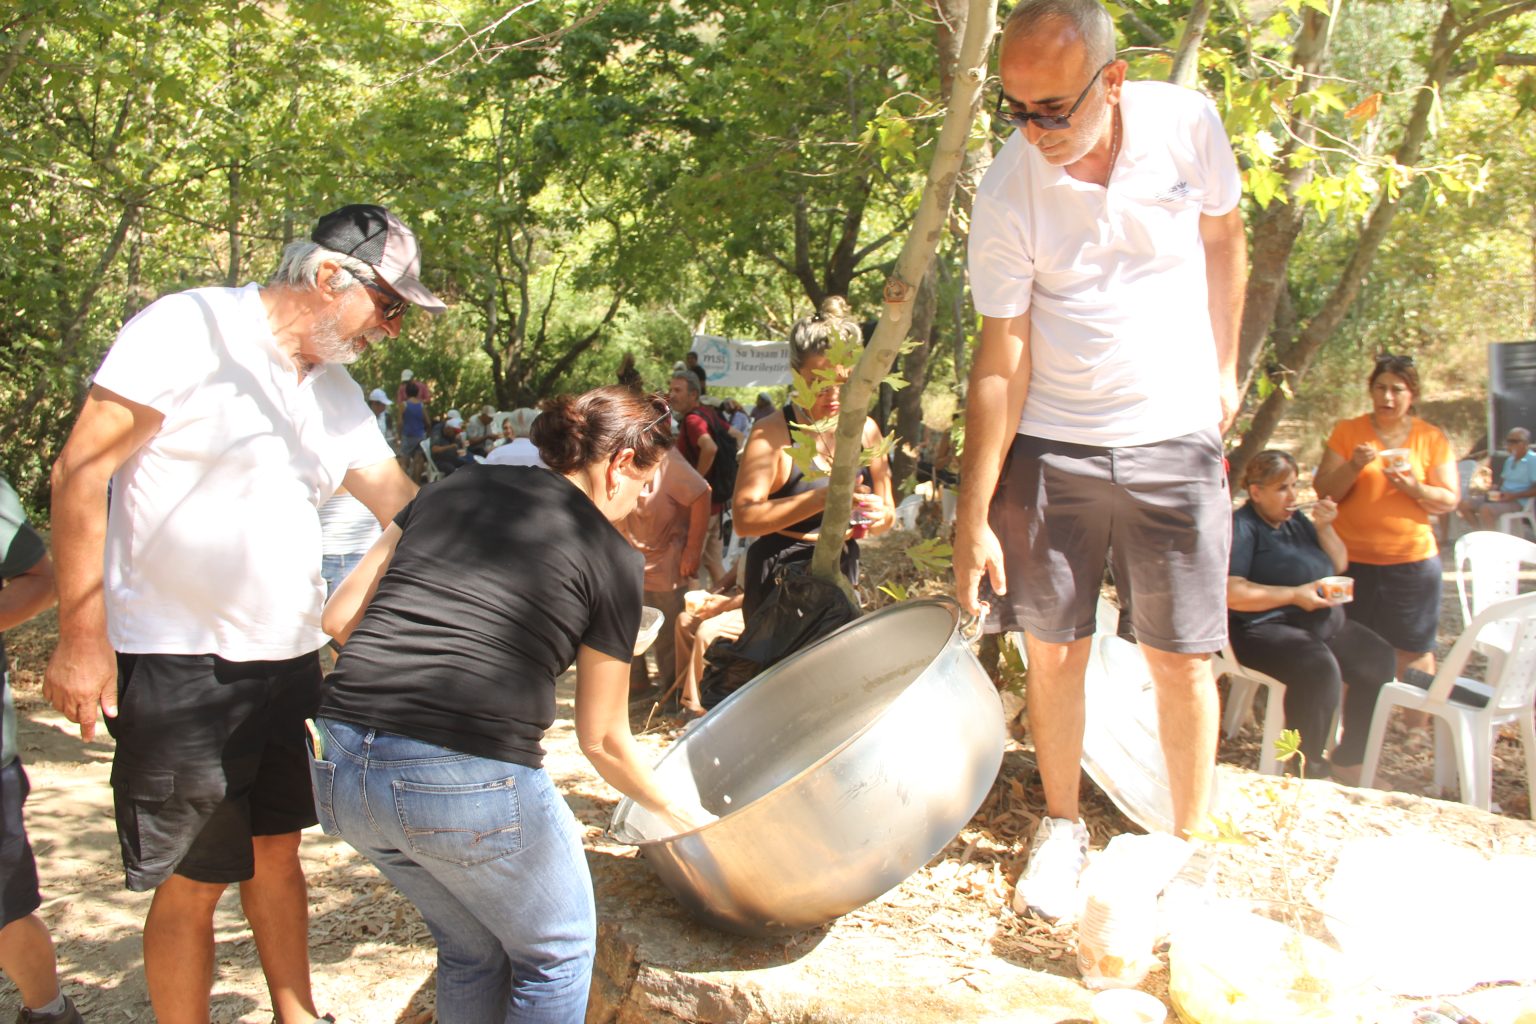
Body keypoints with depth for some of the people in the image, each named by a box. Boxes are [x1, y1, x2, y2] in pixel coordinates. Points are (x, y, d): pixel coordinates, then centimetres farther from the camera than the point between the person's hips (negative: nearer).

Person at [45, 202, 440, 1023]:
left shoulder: (336, 393, 11)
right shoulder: (189, 327, -12)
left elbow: (408, 507, 14)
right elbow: (81, 472, -14)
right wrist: (82, 637, -17)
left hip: (289, 660, 8)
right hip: (179, 665, -7)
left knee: (277, 852, 18)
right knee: (193, 881, 2)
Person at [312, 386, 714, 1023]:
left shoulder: (456, 487, 14)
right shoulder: (612, 558, 3)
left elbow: (340, 616, 12)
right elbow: (601, 738, 9)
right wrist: (676, 811, 24)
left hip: (338, 772, 6)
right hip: (472, 781, -6)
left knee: (473, 950, 28)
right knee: (557, 953, 22)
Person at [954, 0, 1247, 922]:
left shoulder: (1189, 123, -10)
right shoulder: (1009, 191, -14)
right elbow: (1001, 360, -12)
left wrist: (1223, 369, 12)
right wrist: (974, 517, -14)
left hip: (1176, 440, 1)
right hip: (1050, 445, -1)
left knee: (1184, 661, 2)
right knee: (1054, 651, 4)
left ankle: (1188, 846, 19)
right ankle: (1062, 828, 26)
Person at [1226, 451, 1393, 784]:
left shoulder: (1296, 520, 18)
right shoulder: (1241, 527, -7)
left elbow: (1339, 566, 23)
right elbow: (1230, 593, -19)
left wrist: (1324, 529, 5)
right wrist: (1295, 595, -18)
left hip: (1325, 623, 9)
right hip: (1264, 629, -9)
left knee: (1379, 660, -7)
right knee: (1318, 667, -34)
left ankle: (1348, 760, 6)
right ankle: (1304, 771, -23)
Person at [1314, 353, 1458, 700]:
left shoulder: (1432, 438, 7)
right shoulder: (1347, 431, 5)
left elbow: (1450, 500, 4)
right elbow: (1323, 492, 1)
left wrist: (1415, 489, -15)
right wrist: (1353, 467, -17)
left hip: (1412, 559, 0)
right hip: (1352, 559, 0)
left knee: (1413, 651, 0)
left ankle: (1417, 724, 7)